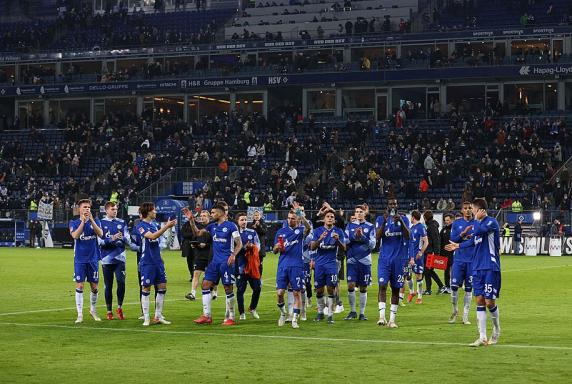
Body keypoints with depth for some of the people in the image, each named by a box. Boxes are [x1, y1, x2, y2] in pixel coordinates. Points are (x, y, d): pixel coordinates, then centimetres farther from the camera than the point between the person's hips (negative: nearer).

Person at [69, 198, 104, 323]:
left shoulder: (95, 221, 5)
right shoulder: (74, 223, 2)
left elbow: (100, 234, -13)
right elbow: (75, 235, -17)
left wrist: (91, 220, -20)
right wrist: (83, 221, -19)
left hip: (93, 259, 2)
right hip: (80, 260, -2)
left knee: (94, 287, 7)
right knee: (79, 286, -7)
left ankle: (93, 310, 27)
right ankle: (80, 314, -3)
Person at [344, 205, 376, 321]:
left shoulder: (370, 227, 3)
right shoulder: (350, 226, 8)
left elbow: (372, 245, -2)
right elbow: (345, 242, 5)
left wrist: (362, 237, -15)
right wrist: (354, 236, -11)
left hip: (365, 260, -1)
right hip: (352, 260, 1)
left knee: (363, 288, 5)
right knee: (351, 285, -8)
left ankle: (362, 313, 14)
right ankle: (352, 311, 7)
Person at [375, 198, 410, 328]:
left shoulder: (403, 218, 6)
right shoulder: (381, 219, 5)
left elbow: (407, 235, -8)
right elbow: (377, 237, -7)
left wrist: (400, 222, -22)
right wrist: (384, 221, -18)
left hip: (399, 258, 1)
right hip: (384, 257, -1)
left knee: (396, 288, 5)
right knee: (382, 285, -16)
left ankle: (392, 319, 11)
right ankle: (382, 316, -21)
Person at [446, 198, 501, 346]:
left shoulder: (492, 222, -11)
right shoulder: (478, 223, 13)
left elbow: (477, 232, -27)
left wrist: (476, 219, -10)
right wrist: (458, 245, 38)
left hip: (491, 268, -7)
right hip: (478, 268, 8)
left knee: (489, 301, -5)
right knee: (479, 300, 2)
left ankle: (497, 330, 20)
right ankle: (482, 338, 3)